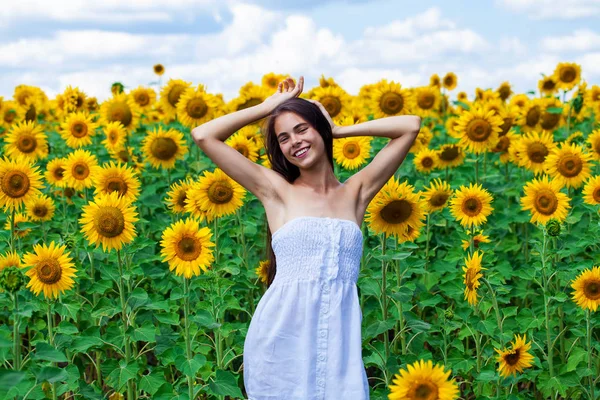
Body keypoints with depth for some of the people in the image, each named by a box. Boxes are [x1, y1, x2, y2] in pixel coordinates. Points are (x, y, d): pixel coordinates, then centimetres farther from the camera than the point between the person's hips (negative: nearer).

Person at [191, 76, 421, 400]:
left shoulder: (356, 192, 10)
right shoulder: (276, 191, 6)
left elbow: (411, 126, 8)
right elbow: (203, 136, 1)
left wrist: (338, 129, 12)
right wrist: (268, 106, 10)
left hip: (338, 337, 2)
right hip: (282, 336, -1)